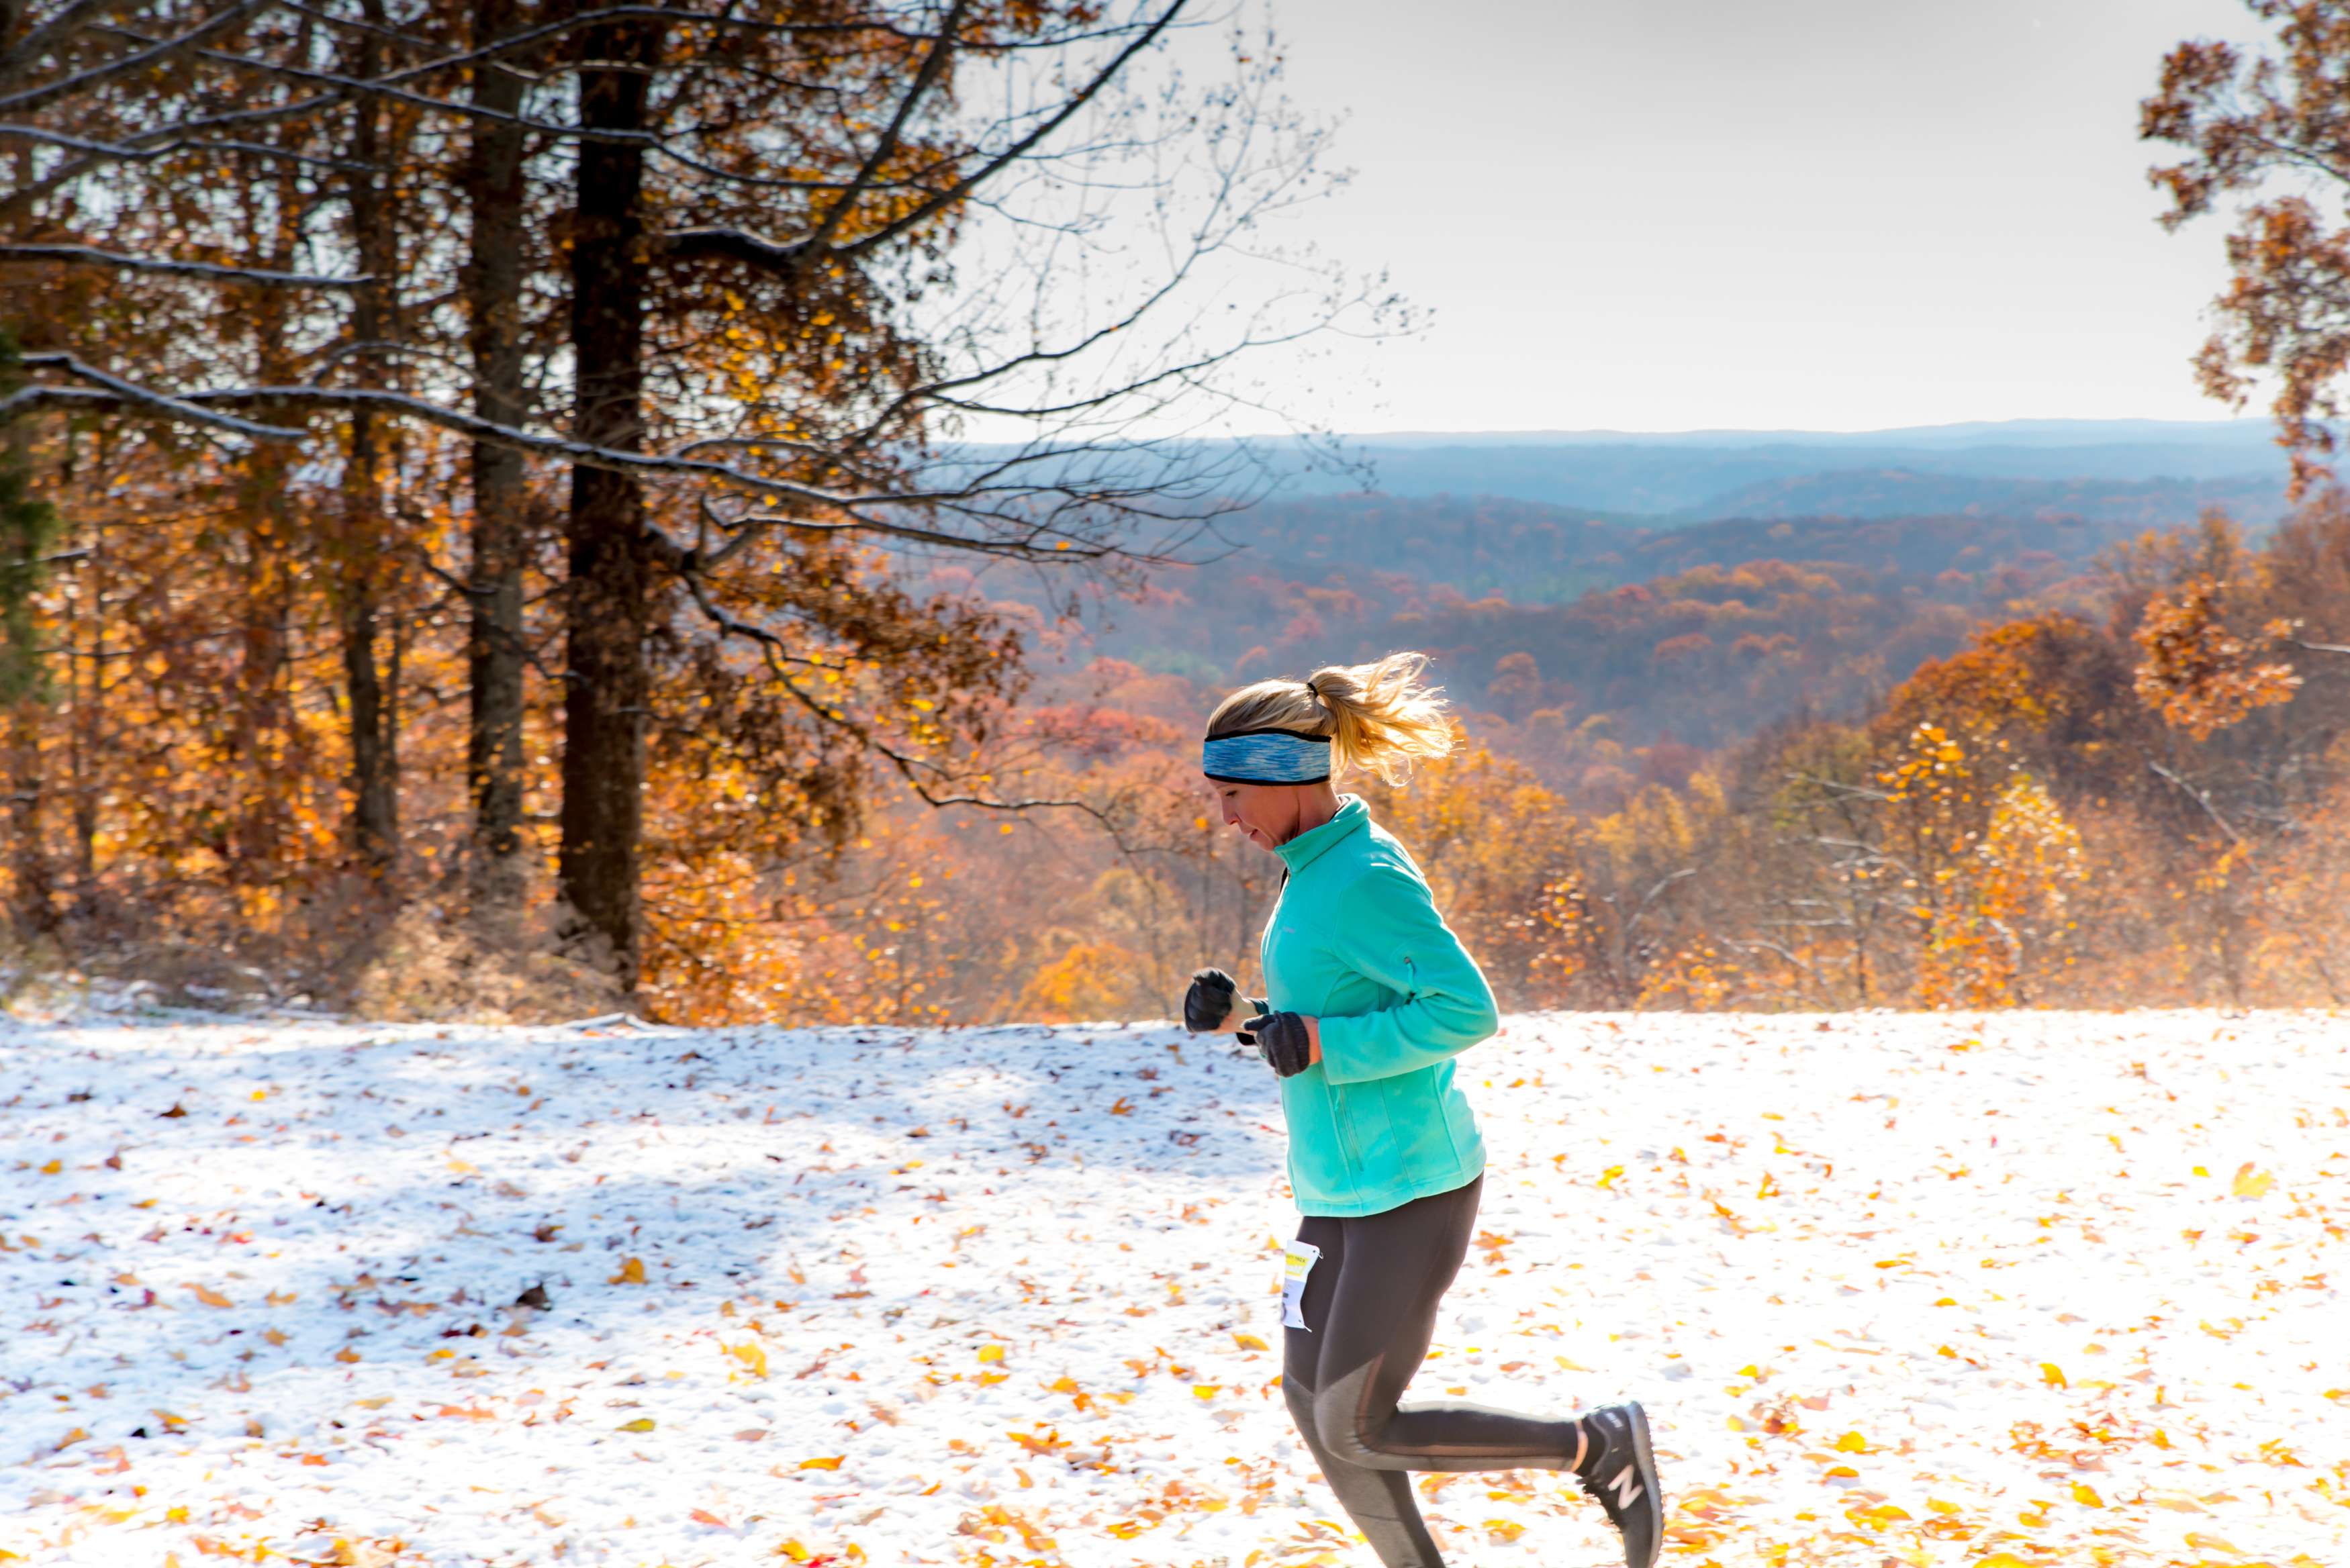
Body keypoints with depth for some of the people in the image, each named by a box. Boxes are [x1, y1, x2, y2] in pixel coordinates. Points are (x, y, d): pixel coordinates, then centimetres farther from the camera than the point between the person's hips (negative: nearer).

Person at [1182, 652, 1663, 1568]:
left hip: (1409, 1189, -10)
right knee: (1313, 1402, 10)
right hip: (1341, 1189, 10)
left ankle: (1601, 1448, 8)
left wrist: (1319, 1045, -23)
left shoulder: (1366, 880, -18)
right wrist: (1243, 1018, 4)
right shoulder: (1313, 870, 11)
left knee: (1359, 1430, -5)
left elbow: (1464, 1010, -23)